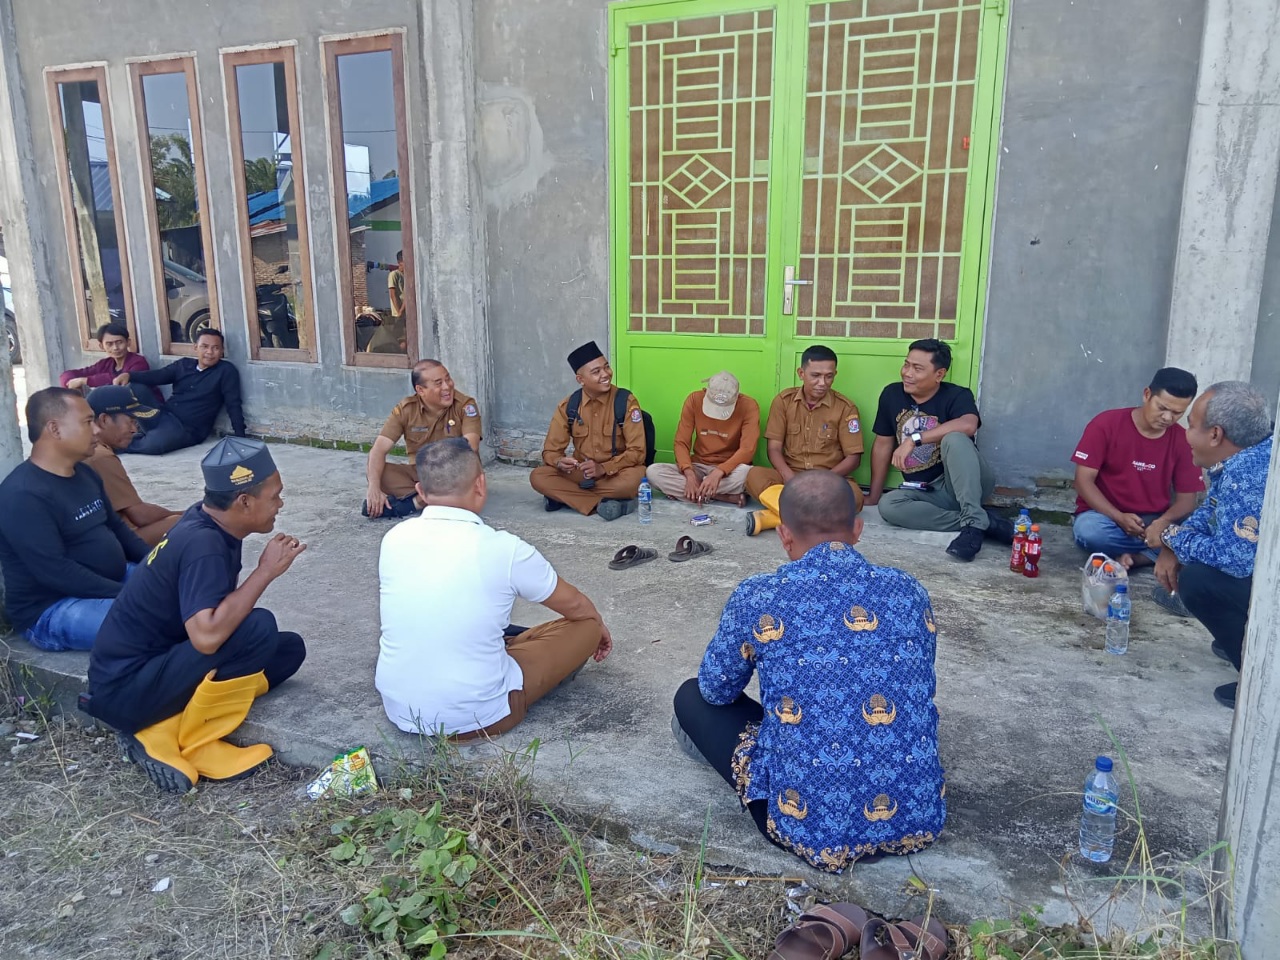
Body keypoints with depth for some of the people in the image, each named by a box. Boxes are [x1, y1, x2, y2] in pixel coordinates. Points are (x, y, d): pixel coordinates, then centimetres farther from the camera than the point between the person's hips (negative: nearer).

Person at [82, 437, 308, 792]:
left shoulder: (206, 522, 1)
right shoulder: (203, 544, -25)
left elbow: (222, 613, 12)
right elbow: (207, 636, -36)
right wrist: (266, 571, -27)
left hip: (160, 661, 9)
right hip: (125, 688, -9)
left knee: (289, 649, 3)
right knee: (259, 629, -28)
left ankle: (165, 725, -2)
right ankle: (185, 740, -9)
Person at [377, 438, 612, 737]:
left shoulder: (394, 539, -5)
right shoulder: (504, 548, -18)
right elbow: (575, 605, 1)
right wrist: (599, 627, 26)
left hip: (398, 710, 5)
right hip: (475, 717, -5)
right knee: (585, 626, 6)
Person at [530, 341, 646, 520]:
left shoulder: (626, 401, -12)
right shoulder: (567, 406, -5)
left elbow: (636, 452, -14)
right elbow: (551, 450, -3)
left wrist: (603, 469, -28)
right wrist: (560, 462, -28)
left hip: (615, 473, -2)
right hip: (580, 473, 3)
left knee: (636, 476, -36)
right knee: (538, 477, -21)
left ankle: (564, 496, -22)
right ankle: (602, 503, -26)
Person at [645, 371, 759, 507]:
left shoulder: (748, 406, -14)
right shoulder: (694, 400, -8)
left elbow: (748, 449, -22)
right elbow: (681, 442, -8)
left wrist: (719, 472, -36)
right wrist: (689, 474, -25)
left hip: (729, 469, -3)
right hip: (698, 467, 3)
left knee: (746, 473, -39)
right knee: (653, 471, -23)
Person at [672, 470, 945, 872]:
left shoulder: (757, 597, -10)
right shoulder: (909, 590, 1)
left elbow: (715, 690, 9)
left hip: (815, 827, -3)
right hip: (919, 818, 4)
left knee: (692, 697, 15)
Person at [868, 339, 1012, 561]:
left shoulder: (957, 396, -11)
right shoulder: (891, 395, 2)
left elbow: (968, 425, -34)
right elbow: (882, 445, 9)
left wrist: (914, 439, -34)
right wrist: (874, 496, 11)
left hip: (962, 484, -4)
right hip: (924, 491, 5)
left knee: (954, 439, -32)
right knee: (887, 505, -27)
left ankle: (974, 521, -35)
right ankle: (986, 520, -23)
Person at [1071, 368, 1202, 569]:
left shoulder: (1183, 440, -2)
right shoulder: (1106, 424, -10)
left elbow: (1187, 498, -1)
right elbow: (1084, 481, -11)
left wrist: (1164, 522, -24)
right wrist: (1119, 518, -24)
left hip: (1155, 522, 2)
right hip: (1107, 515, -2)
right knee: (1089, 530, -37)